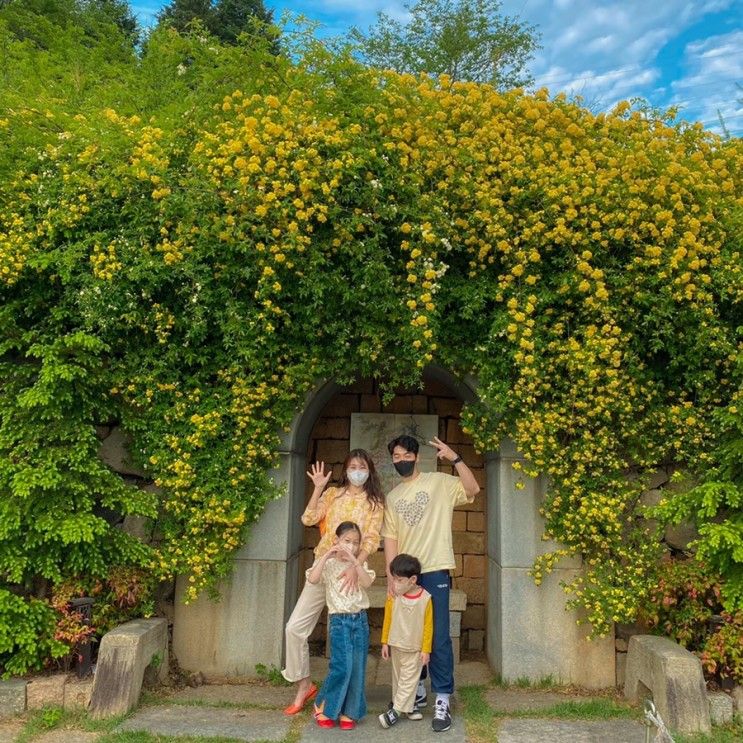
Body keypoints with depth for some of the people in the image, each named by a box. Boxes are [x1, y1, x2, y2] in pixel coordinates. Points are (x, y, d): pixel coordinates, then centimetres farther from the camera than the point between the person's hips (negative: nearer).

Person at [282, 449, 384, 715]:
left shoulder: (374, 502, 3)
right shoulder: (332, 494, 9)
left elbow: (372, 540, -9)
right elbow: (308, 519, -6)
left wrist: (355, 566, -25)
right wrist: (318, 488, -10)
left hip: (350, 571, -2)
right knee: (295, 628, -2)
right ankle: (304, 685, 16)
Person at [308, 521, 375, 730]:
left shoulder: (360, 565, 8)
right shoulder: (328, 564, -1)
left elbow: (367, 582, -13)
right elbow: (312, 579, -20)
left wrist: (353, 560, -20)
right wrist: (326, 556, -20)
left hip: (360, 619, 4)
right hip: (339, 620, -4)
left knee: (357, 667, 5)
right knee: (342, 666, -9)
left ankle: (348, 712, 19)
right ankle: (322, 707, 11)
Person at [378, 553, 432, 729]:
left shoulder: (425, 598, -17)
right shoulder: (393, 597, -10)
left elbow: (428, 626, -10)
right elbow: (387, 620, 2)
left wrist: (426, 649, -7)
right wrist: (385, 642, 4)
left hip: (415, 648, -3)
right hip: (396, 645, 3)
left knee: (409, 679, 0)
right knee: (398, 677, 14)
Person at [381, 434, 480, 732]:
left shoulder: (439, 482, -2)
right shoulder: (392, 497, 11)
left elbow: (473, 489, -17)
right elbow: (390, 538, 7)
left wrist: (454, 458, -25)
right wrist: (391, 576, -1)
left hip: (435, 571, -5)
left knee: (438, 637, -6)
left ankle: (442, 701, 1)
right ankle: (416, 690, 30)